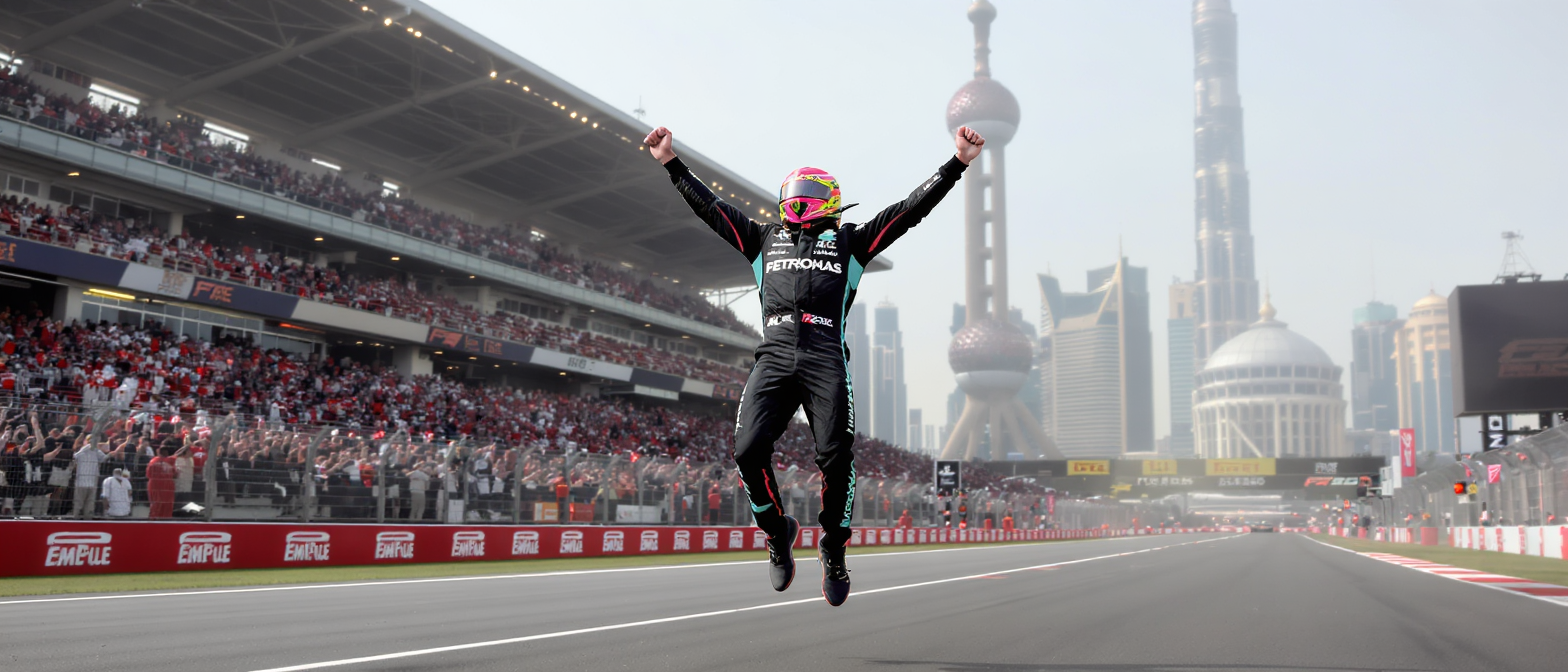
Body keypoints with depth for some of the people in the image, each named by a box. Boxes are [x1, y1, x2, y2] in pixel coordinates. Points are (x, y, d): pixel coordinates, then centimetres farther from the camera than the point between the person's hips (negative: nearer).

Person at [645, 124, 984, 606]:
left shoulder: (849, 241, 22)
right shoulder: (765, 238, 28)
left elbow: (910, 209, 17)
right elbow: (709, 207, 29)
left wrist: (956, 164, 11)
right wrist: (671, 164, 25)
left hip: (826, 359, -1)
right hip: (774, 356, 2)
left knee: (835, 458, -13)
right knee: (749, 451, -14)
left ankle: (834, 550, 10)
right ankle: (778, 533, 12)